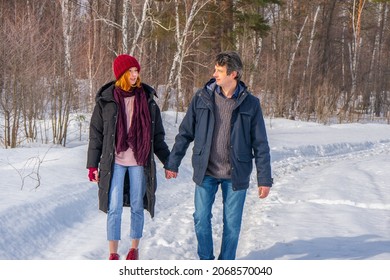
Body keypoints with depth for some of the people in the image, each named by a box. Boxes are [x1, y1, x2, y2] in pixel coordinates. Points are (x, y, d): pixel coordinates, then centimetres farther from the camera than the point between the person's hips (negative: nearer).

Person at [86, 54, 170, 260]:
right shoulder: (106, 100, 0)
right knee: (114, 208, -2)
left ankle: (134, 249, 24)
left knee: (137, 207, 8)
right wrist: (92, 165, 0)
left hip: (139, 162, 2)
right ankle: (113, 254, 8)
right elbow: (96, 135, 3)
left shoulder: (147, 100, 5)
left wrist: (169, 162, 8)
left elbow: (157, 136, 10)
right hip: (115, 162, -1)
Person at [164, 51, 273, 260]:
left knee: (232, 224, 7)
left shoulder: (250, 104, -4)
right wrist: (172, 163, 4)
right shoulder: (202, 98, -1)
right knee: (201, 219, 4)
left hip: (235, 176, -1)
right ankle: (205, 261, 24)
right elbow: (185, 133, 5)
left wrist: (264, 179, -4)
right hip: (205, 173, 1)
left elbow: (260, 144, -2)